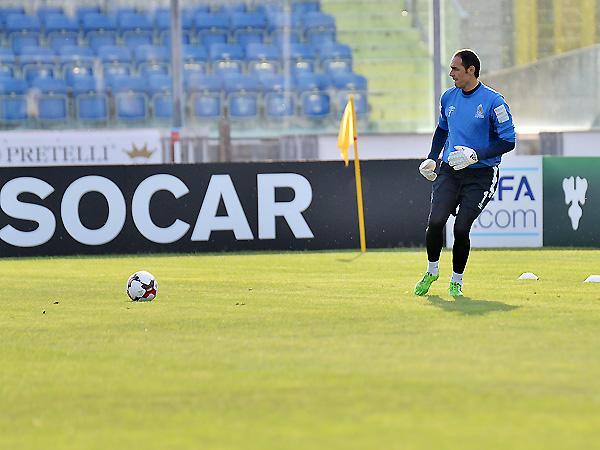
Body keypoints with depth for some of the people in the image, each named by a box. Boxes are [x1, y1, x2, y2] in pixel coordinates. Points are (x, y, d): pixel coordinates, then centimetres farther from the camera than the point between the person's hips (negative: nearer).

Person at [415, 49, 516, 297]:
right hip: (449, 171, 4)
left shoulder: (493, 101, -10)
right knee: (435, 221, -14)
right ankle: (432, 271, 10)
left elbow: (508, 141, -10)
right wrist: (432, 158, 13)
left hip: (480, 176, -4)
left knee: (461, 228, -12)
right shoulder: (449, 97, 8)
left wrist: (475, 155, -20)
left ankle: (456, 281, 10)